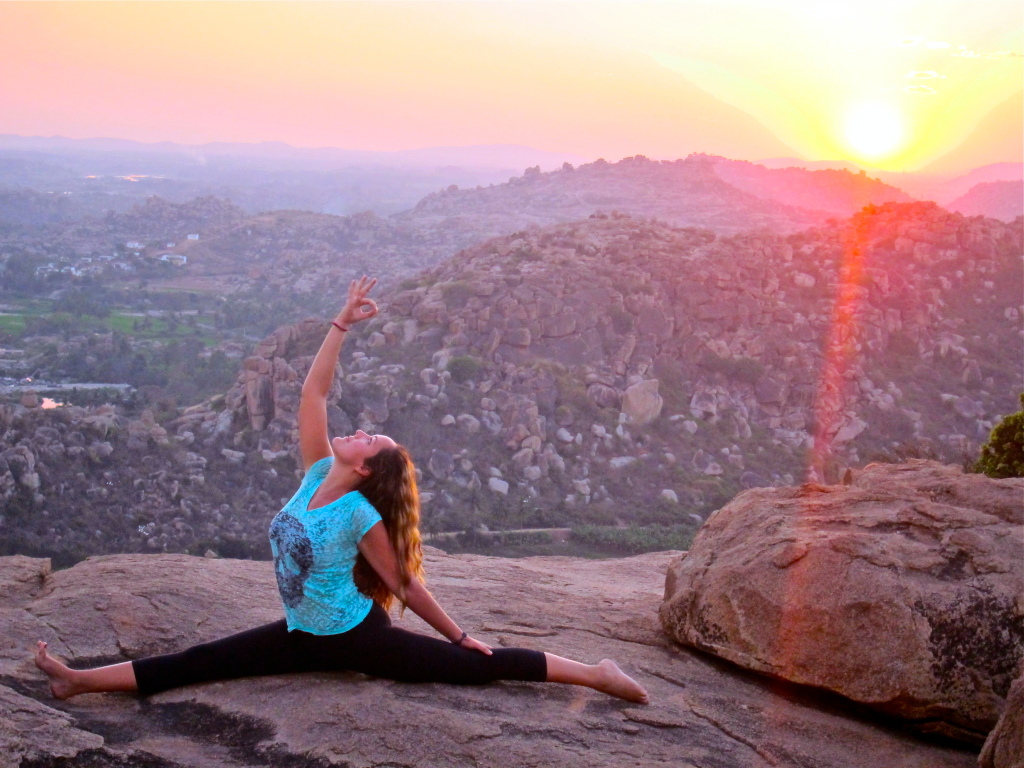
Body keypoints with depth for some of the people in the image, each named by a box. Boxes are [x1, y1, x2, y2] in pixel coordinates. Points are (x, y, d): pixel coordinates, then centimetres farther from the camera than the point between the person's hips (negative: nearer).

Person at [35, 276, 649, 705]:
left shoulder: (362, 516, -20)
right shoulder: (317, 472, -3)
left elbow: (406, 585, -11)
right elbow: (313, 394, -6)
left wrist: (459, 636, -8)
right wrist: (342, 325, -8)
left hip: (357, 638, -7)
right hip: (304, 636, 7)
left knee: (475, 666, -8)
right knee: (194, 663, 3)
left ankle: (594, 674, -5)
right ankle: (82, 680, 3)